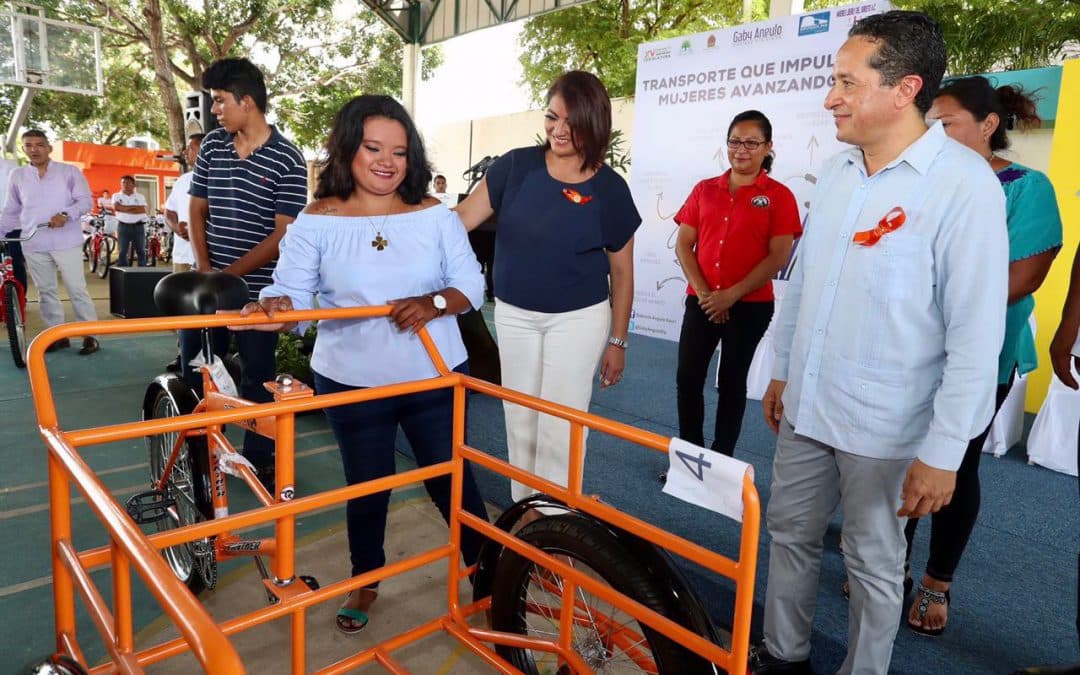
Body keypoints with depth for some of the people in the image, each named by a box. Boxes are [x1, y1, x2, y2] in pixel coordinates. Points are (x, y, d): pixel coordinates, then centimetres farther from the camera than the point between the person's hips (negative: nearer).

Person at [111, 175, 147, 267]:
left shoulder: (140, 197, 8)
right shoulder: (117, 196, 8)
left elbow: (142, 210, -8)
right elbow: (116, 207, -11)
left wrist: (124, 209, -8)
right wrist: (133, 207, -7)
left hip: (138, 226, 0)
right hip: (123, 226, 0)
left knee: (141, 251, 3)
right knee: (122, 252, 2)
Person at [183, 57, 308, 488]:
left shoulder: (287, 159, -10)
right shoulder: (211, 146, 6)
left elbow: (283, 234, -13)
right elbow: (197, 210, 11)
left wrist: (229, 275, -15)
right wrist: (204, 268, -3)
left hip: (258, 289, -4)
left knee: (257, 376, 7)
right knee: (195, 372, 9)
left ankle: (260, 460, 23)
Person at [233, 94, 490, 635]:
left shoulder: (434, 214, -2)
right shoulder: (316, 221, -5)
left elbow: (471, 284, -2)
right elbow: (293, 291, -10)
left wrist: (434, 303, -22)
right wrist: (276, 306, -34)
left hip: (435, 376, 0)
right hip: (352, 383, 0)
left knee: (451, 476, 11)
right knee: (366, 486, 16)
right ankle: (365, 582, 41)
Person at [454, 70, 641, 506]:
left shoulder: (609, 188, -9)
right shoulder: (516, 166, -7)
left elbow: (621, 271, -2)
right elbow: (463, 218, -9)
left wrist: (617, 341, 0)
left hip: (578, 319, -3)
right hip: (513, 315, 3)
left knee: (558, 428, 1)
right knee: (519, 421, 14)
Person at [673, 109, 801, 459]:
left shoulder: (778, 196, -1)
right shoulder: (704, 189, 9)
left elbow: (778, 257, -8)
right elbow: (683, 244, 4)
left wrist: (732, 294, -15)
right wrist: (702, 291, -8)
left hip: (750, 306, -3)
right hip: (701, 302, 3)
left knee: (732, 382, 7)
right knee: (687, 378, 2)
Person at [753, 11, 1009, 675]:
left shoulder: (964, 184, -16)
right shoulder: (837, 172, 4)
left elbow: (977, 334, -17)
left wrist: (943, 452, -17)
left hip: (885, 427, -6)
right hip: (806, 407, 6)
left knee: (874, 563, 12)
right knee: (790, 533, 18)